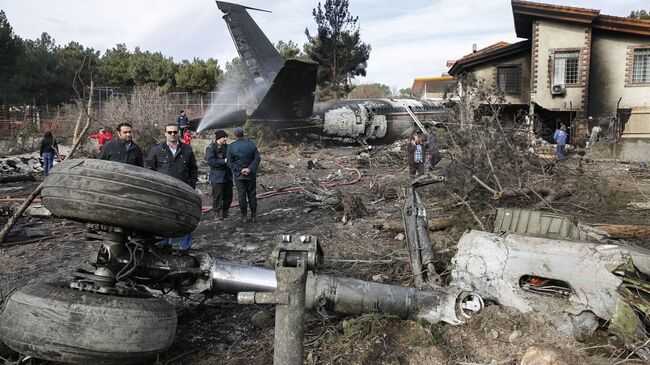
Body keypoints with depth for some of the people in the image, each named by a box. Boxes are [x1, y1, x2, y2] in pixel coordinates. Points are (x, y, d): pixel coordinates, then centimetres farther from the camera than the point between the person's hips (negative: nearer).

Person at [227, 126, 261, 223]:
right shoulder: (251, 144, -1)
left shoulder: (231, 147, -4)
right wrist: (250, 169, -10)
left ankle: (244, 216, 7)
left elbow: (229, 162, -9)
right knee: (252, 195, 8)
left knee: (241, 196, 4)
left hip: (238, 176, -1)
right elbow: (257, 158, -5)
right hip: (251, 175, 1)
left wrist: (240, 170, -10)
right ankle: (253, 216, 12)